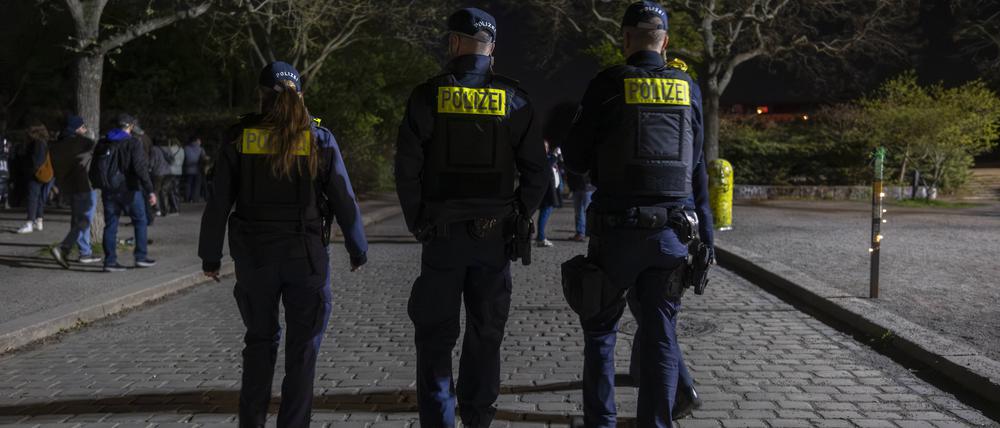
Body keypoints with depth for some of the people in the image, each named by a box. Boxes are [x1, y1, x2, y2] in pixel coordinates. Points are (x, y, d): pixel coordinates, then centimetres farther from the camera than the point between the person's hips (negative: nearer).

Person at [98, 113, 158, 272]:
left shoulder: (103, 143, 8)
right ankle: (141, 256, 10)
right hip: (129, 190, -5)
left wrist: (100, 185, 23)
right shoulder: (133, 143, -9)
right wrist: (150, 190, -18)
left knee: (110, 225, 7)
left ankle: (110, 260, 5)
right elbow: (140, 168, -17)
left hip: (109, 191, 5)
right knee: (140, 221, 10)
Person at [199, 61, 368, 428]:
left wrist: (210, 255, 7)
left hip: (254, 254, 2)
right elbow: (344, 201, -2)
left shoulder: (239, 137, -2)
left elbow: (218, 203, -2)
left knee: (260, 339, 18)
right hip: (306, 254, -1)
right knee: (303, 345, 10)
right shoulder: (319, 139, -3)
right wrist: (358, 249, 10)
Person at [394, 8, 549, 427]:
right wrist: (516, 219, 7)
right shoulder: (513, 100, 1)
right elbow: (537, 172, -1)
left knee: (435, 334, 7)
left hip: (441, 234, -1)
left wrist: (418, 223, 1)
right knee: (485, 335, 12)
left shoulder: (428, 96, -4)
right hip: (494, 236, 2)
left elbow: (406, 168, -8)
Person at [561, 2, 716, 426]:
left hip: (618, 228, -3)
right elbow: (697, 166, 10)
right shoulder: (688, 88, 7)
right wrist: (704, 233, 13)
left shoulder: (608, 83, -4)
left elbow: (575, 160, -1)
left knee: (600, 330, 10)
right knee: (660, 335, 9)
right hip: (673, 229, 3)